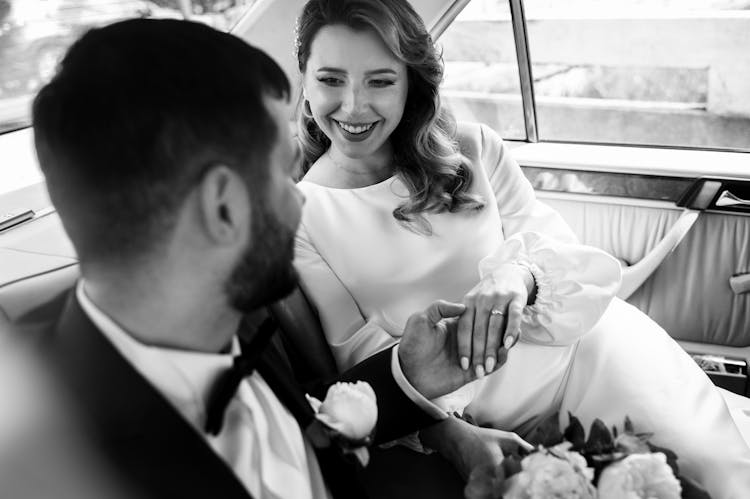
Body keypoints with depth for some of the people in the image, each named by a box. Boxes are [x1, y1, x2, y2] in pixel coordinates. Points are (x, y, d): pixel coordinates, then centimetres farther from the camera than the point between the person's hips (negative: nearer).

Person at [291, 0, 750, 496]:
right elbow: (360, 353, -8)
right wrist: (453, 433, -23)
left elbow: (551, 237, -2)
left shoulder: (472, 150, 3)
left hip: (573, 344, 3)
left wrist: (518, 273, -28)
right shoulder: (300, 215, -5)